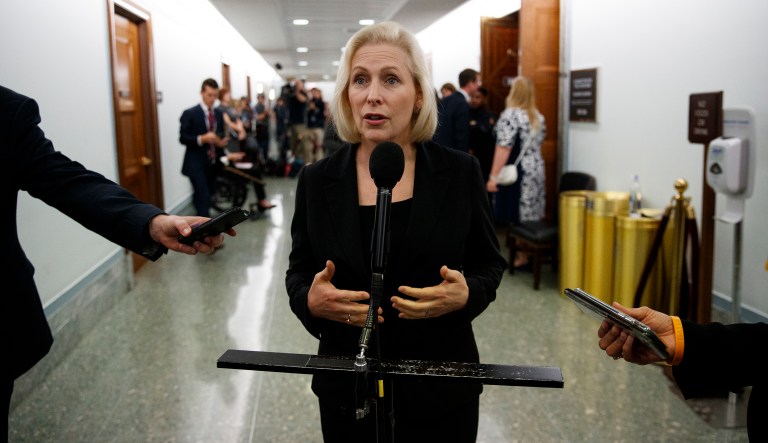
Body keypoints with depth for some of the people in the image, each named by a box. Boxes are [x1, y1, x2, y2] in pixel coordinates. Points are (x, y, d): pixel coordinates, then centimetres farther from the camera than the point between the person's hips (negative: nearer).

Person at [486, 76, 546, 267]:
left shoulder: (510, 115, -13)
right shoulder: (538, 116, 11)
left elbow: (504, 148, -19)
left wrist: (493, 176, -18)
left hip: (518, 172, -8)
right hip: (536, 170, 8)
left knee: (519, 216, -1)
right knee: (531, 215, 11)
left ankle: (522, 256, 5)